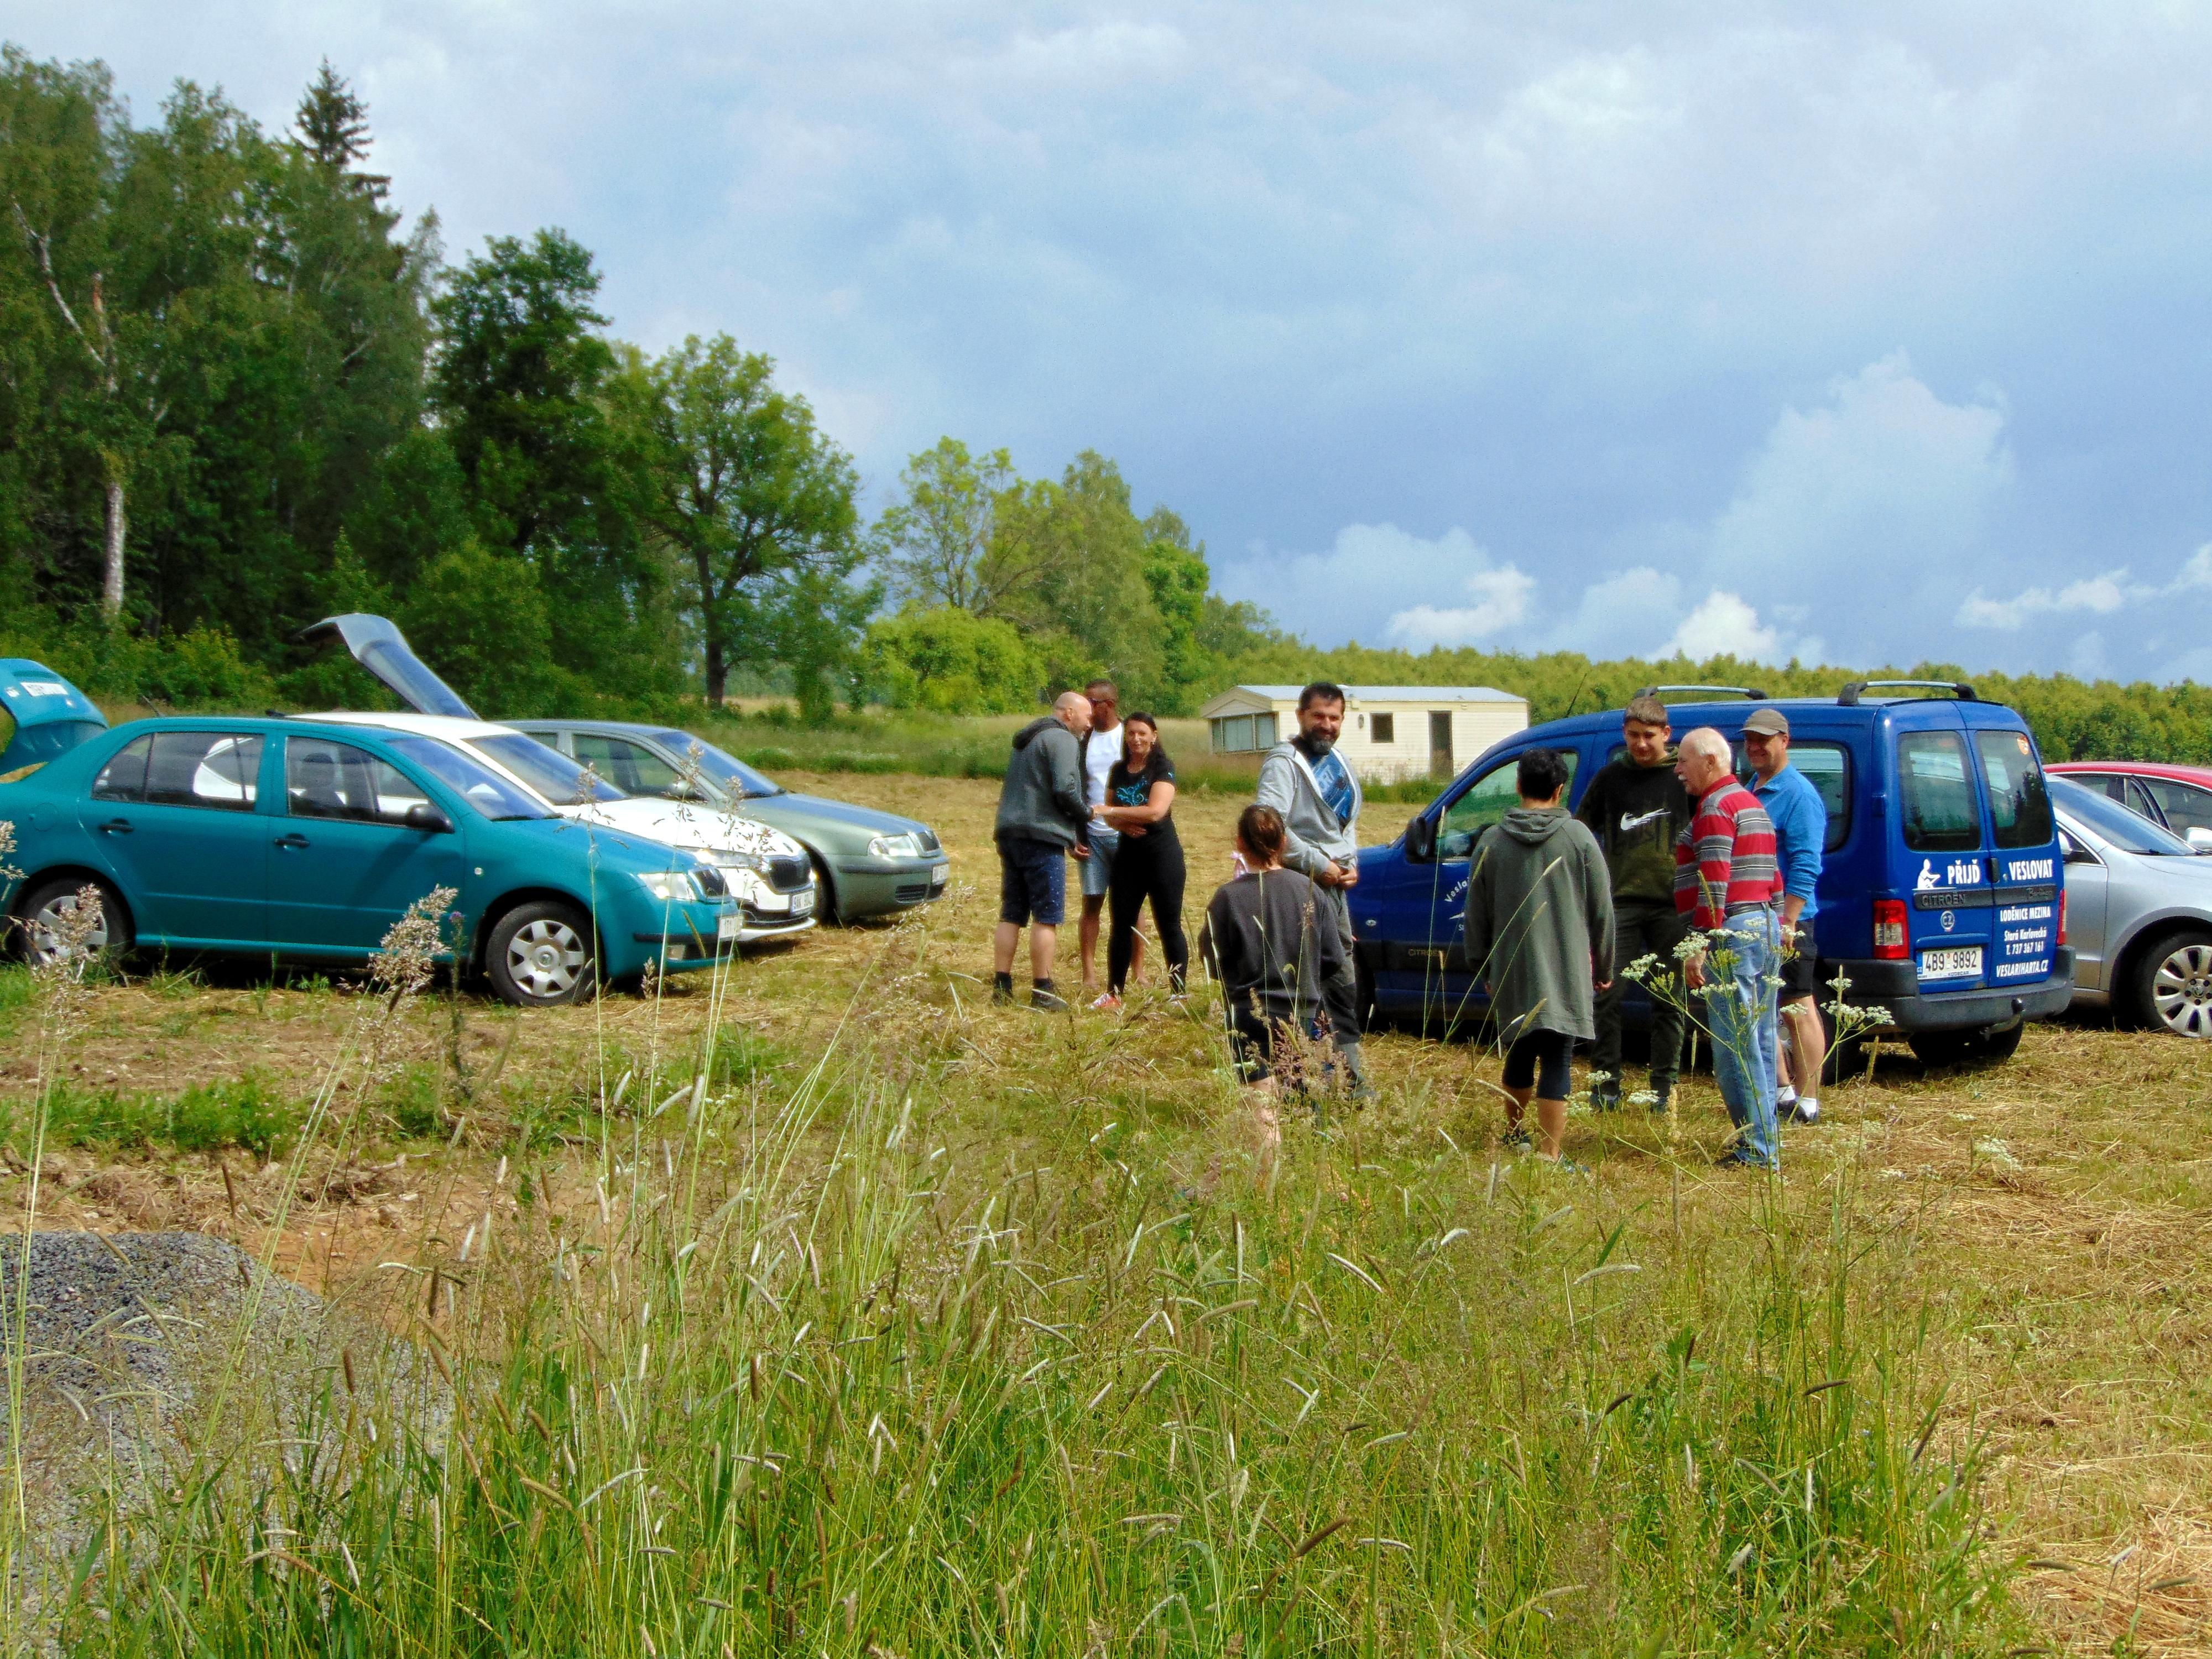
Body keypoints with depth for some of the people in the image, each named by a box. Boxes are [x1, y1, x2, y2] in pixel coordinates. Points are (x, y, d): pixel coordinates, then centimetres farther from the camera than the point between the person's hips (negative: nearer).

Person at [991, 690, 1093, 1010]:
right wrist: (1086, 813, 0)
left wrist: (1072, 835, 25)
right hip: (1042, 838, -9)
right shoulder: (1062, 740, -7)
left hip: (1010, 833, 9)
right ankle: (1042, 991, -5)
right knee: (1047, 917, -5)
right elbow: (1065, 789, -20)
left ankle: (1001, 987, 11)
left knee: (1011, 915, 10)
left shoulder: (1028, 740, 23)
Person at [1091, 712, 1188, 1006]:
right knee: (1122, 924, 6)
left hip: (1162, 853, -6)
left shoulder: (1163, 768, -8)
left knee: (1169, 926, -2)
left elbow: (1156, 811, -21)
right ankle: (1113, 994, 11)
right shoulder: (1119, 770, 11)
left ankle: (1179, 993, 2)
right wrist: (1122, 824, -10)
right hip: (1128, 854, 6)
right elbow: (1110, 816, 14)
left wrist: (1110, 811, -18)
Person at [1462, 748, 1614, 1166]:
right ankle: (1550, 1157, -7)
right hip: (1566, 973, -3)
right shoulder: (1579, 837, -4)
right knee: (1557, 1062, -3)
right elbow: (1602, 909, 1)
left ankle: (1513, 1132, 37)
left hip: (1511, 971, 3)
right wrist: (1604, 966, 13)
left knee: (1520, 1054, 20)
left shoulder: (1492, 841, 0)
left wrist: (1481, 966, 20)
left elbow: (1476, 914, 7)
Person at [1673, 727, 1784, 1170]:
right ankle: (1764, 1141, 18)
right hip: (1765, 929, 10)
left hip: (1732, 934, -10)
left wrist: (1700, 947, -21)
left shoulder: (1715, 808, -12)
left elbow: (1714, 886, -20)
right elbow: (1773, 880, 24)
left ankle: (1758, 1150, -9)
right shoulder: (1751, 802, 21)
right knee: (1759, 1042, 13)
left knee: (1734, 1046, -8)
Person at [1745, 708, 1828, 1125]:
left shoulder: (1799, 795, -11)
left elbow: (1805, 867, -18)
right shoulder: (1748, 789, 15)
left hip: (1785, 922, -9)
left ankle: (1807, 1101, 0)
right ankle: (1782, 1090, 24)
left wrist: (1787, 922, -23)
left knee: (1798, 1009, -4)